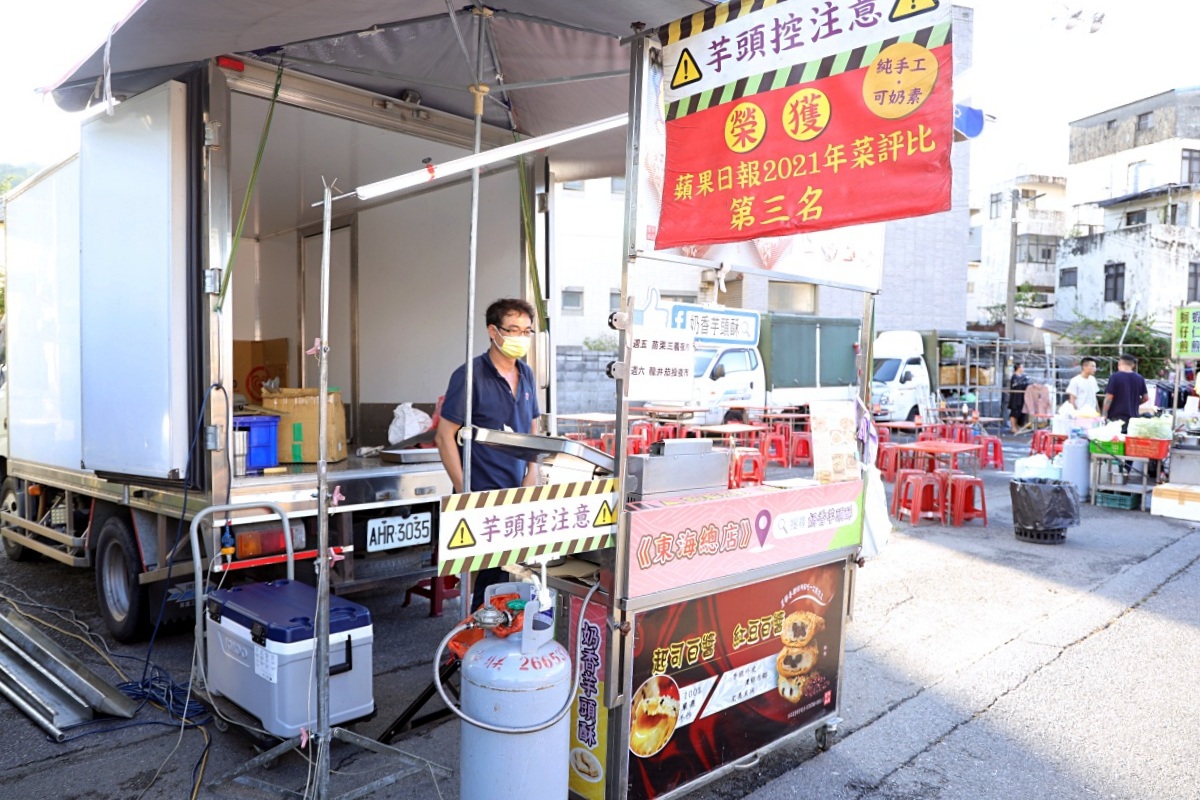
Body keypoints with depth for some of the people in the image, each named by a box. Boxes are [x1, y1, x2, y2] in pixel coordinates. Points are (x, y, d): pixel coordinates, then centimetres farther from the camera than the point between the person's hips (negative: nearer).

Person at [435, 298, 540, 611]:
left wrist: (532, 474, 4)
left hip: (518, 493, 6)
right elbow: (445, 436, -11)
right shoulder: (470, 375, -12)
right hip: (483, 495, -6)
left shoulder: (526, 375, 9)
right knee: (493, 575, 0)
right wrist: (465, 493, -14)